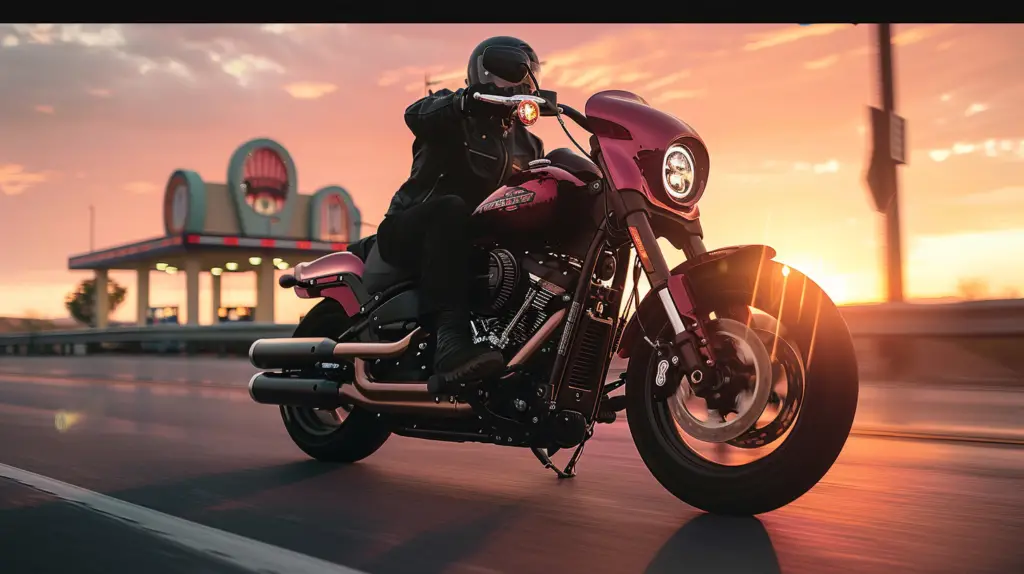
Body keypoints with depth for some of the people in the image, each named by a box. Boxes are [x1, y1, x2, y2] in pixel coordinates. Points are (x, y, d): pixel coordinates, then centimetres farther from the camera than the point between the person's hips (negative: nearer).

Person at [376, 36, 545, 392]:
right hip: (410, 229, -6)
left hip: (481, 242, 6)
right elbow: (417, 114, -23)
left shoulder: (527, 145, 20)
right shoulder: (455, 114, 0)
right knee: (451, 208, -39)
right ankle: (450, 338, -55)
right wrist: (466, 99, -43)